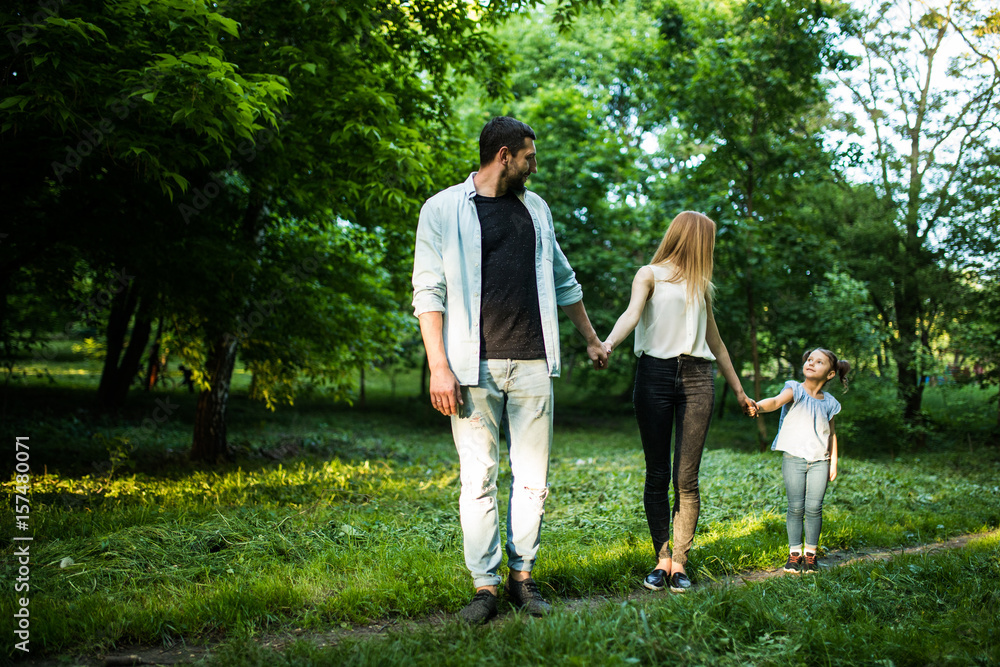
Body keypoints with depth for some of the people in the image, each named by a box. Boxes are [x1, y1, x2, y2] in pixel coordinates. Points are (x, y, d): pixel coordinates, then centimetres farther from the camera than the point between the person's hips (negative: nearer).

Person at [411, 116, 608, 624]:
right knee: (478, 479, -1)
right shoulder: (443, 210, 1)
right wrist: (439, 367, -12)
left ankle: (522, 575, 15)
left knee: (532, 478, 4)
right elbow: (429, 292, -4)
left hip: (532, 364, 4)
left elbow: (563, 281, 26)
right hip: (476, 368, -4)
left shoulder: (534, 208, 17)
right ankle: (484, 586, 7)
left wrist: (591, 339, 30)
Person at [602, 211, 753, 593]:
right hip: (655, 374, -3)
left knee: (686, 478, -4)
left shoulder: (700, 286, 24)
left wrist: (738, 390, 30)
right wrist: (609, 343, -30)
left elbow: (715, 342, 30)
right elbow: (632, 313, -10)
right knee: (657, 475, -1)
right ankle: (661, 559, 6)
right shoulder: (650, 274, 9)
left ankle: (680, 562, 1)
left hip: (696, 378, 3)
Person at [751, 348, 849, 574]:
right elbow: (777, 401, -23)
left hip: (819, 461, 2)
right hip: (793, 457, -2)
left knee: (814, 508, -1)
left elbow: (832, 434, 18)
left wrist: (833, 463, 13)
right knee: (796, 508, -2)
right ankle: (794, 553, 10)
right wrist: (759, 406, -45)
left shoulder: (828, 402, 9)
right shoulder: (795, 390, -2)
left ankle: (810, 552, 14)